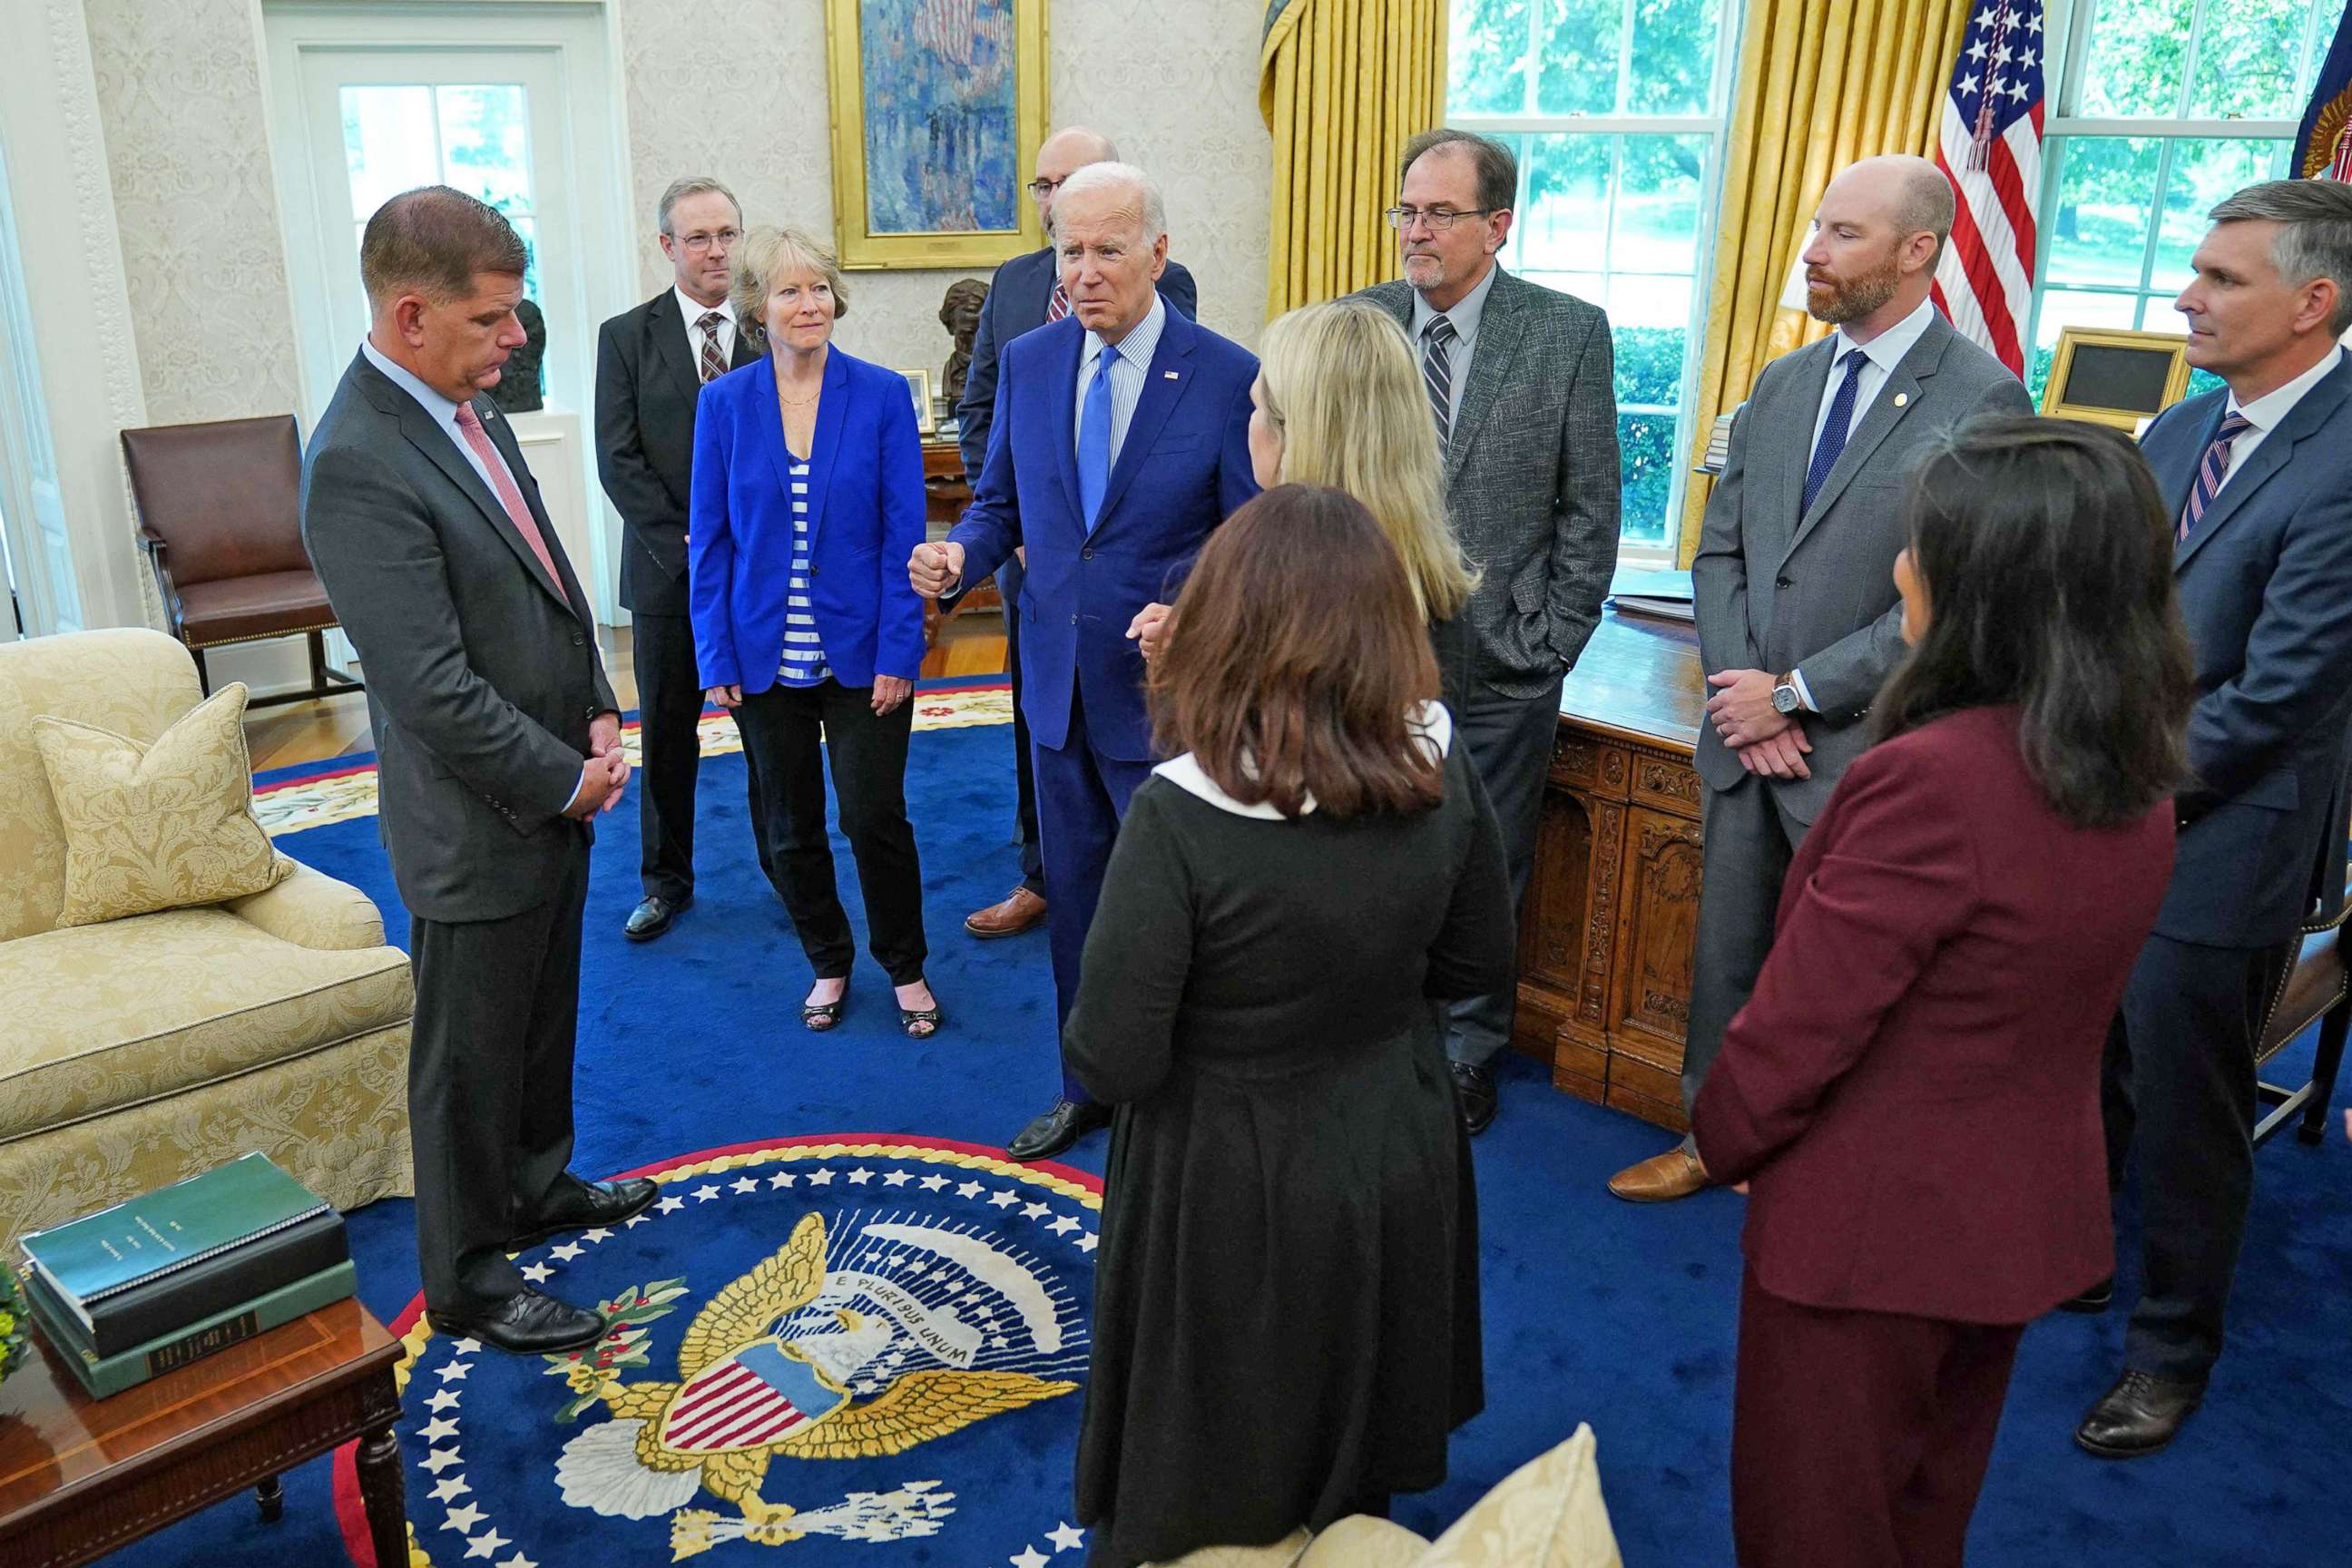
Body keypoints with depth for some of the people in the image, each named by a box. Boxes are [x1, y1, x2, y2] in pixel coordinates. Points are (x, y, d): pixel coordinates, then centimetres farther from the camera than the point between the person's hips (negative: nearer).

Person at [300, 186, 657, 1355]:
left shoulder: (469, 405, 3)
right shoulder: (358, 466, -25)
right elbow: (433, 690, -26)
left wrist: (596, 712, 2)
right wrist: (565, 779, -16)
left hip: (551, 792, 9)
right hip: (475, 826, -9)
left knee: (542, 1020, 25)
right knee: (469, 1056, 9)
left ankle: (535, 1183, 47)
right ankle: (466, 1278, 27)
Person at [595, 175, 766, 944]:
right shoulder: (627, 337, 1)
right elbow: (619, 461, -4)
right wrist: (690, 547, -12)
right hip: (668, 569, 1)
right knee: (667, 734, 10)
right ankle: (666, 881, 25)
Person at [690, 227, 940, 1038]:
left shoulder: (882, 394, -5)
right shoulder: (724, 403, 0)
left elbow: (903, 534, -5)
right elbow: (710, 538, 2)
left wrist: (899, 651, -11)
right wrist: (717, 656, -3)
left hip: (863, 656, -2)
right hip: (766, 657, 2)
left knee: (875, 819, 0)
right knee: (791, 830, 12)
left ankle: (905, 967, 23)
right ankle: (828, 962, 33)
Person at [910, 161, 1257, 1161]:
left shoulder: (1227, 377, -12)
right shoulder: (1027, 362, 3)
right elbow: (1002, 501, 11)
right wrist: (961, 551, -10)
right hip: (1059, 683, 5)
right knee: (1074, 893, 17)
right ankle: (1089, 1085, 37)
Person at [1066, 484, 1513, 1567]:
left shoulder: (1180, 815, -29)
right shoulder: (1441, 770, -14)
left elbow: (1110, 1064, -23)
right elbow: (1479, 963, 0)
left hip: (1234, 1184, -4)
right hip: (1400, 1153, 5)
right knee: (1357, 1481, 31)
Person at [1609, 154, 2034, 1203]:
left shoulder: (1983, 401, -11)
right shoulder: (1780, 385, 10)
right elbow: (1719, 547, 10)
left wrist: (1795, 694, -15)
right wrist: (1742, 692, -4)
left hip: (1865, 753, -6)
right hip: (1747, 733, 6)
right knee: (1726, 950, 16)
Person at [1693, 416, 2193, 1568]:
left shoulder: (1933, 780, -30)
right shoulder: (2135, 770, -4)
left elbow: (1804, 1019, -23)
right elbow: (2038, 994, 5)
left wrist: (1723, 1137, -5)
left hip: (1875, 1220, -7)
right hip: (2029, 1208, 7)